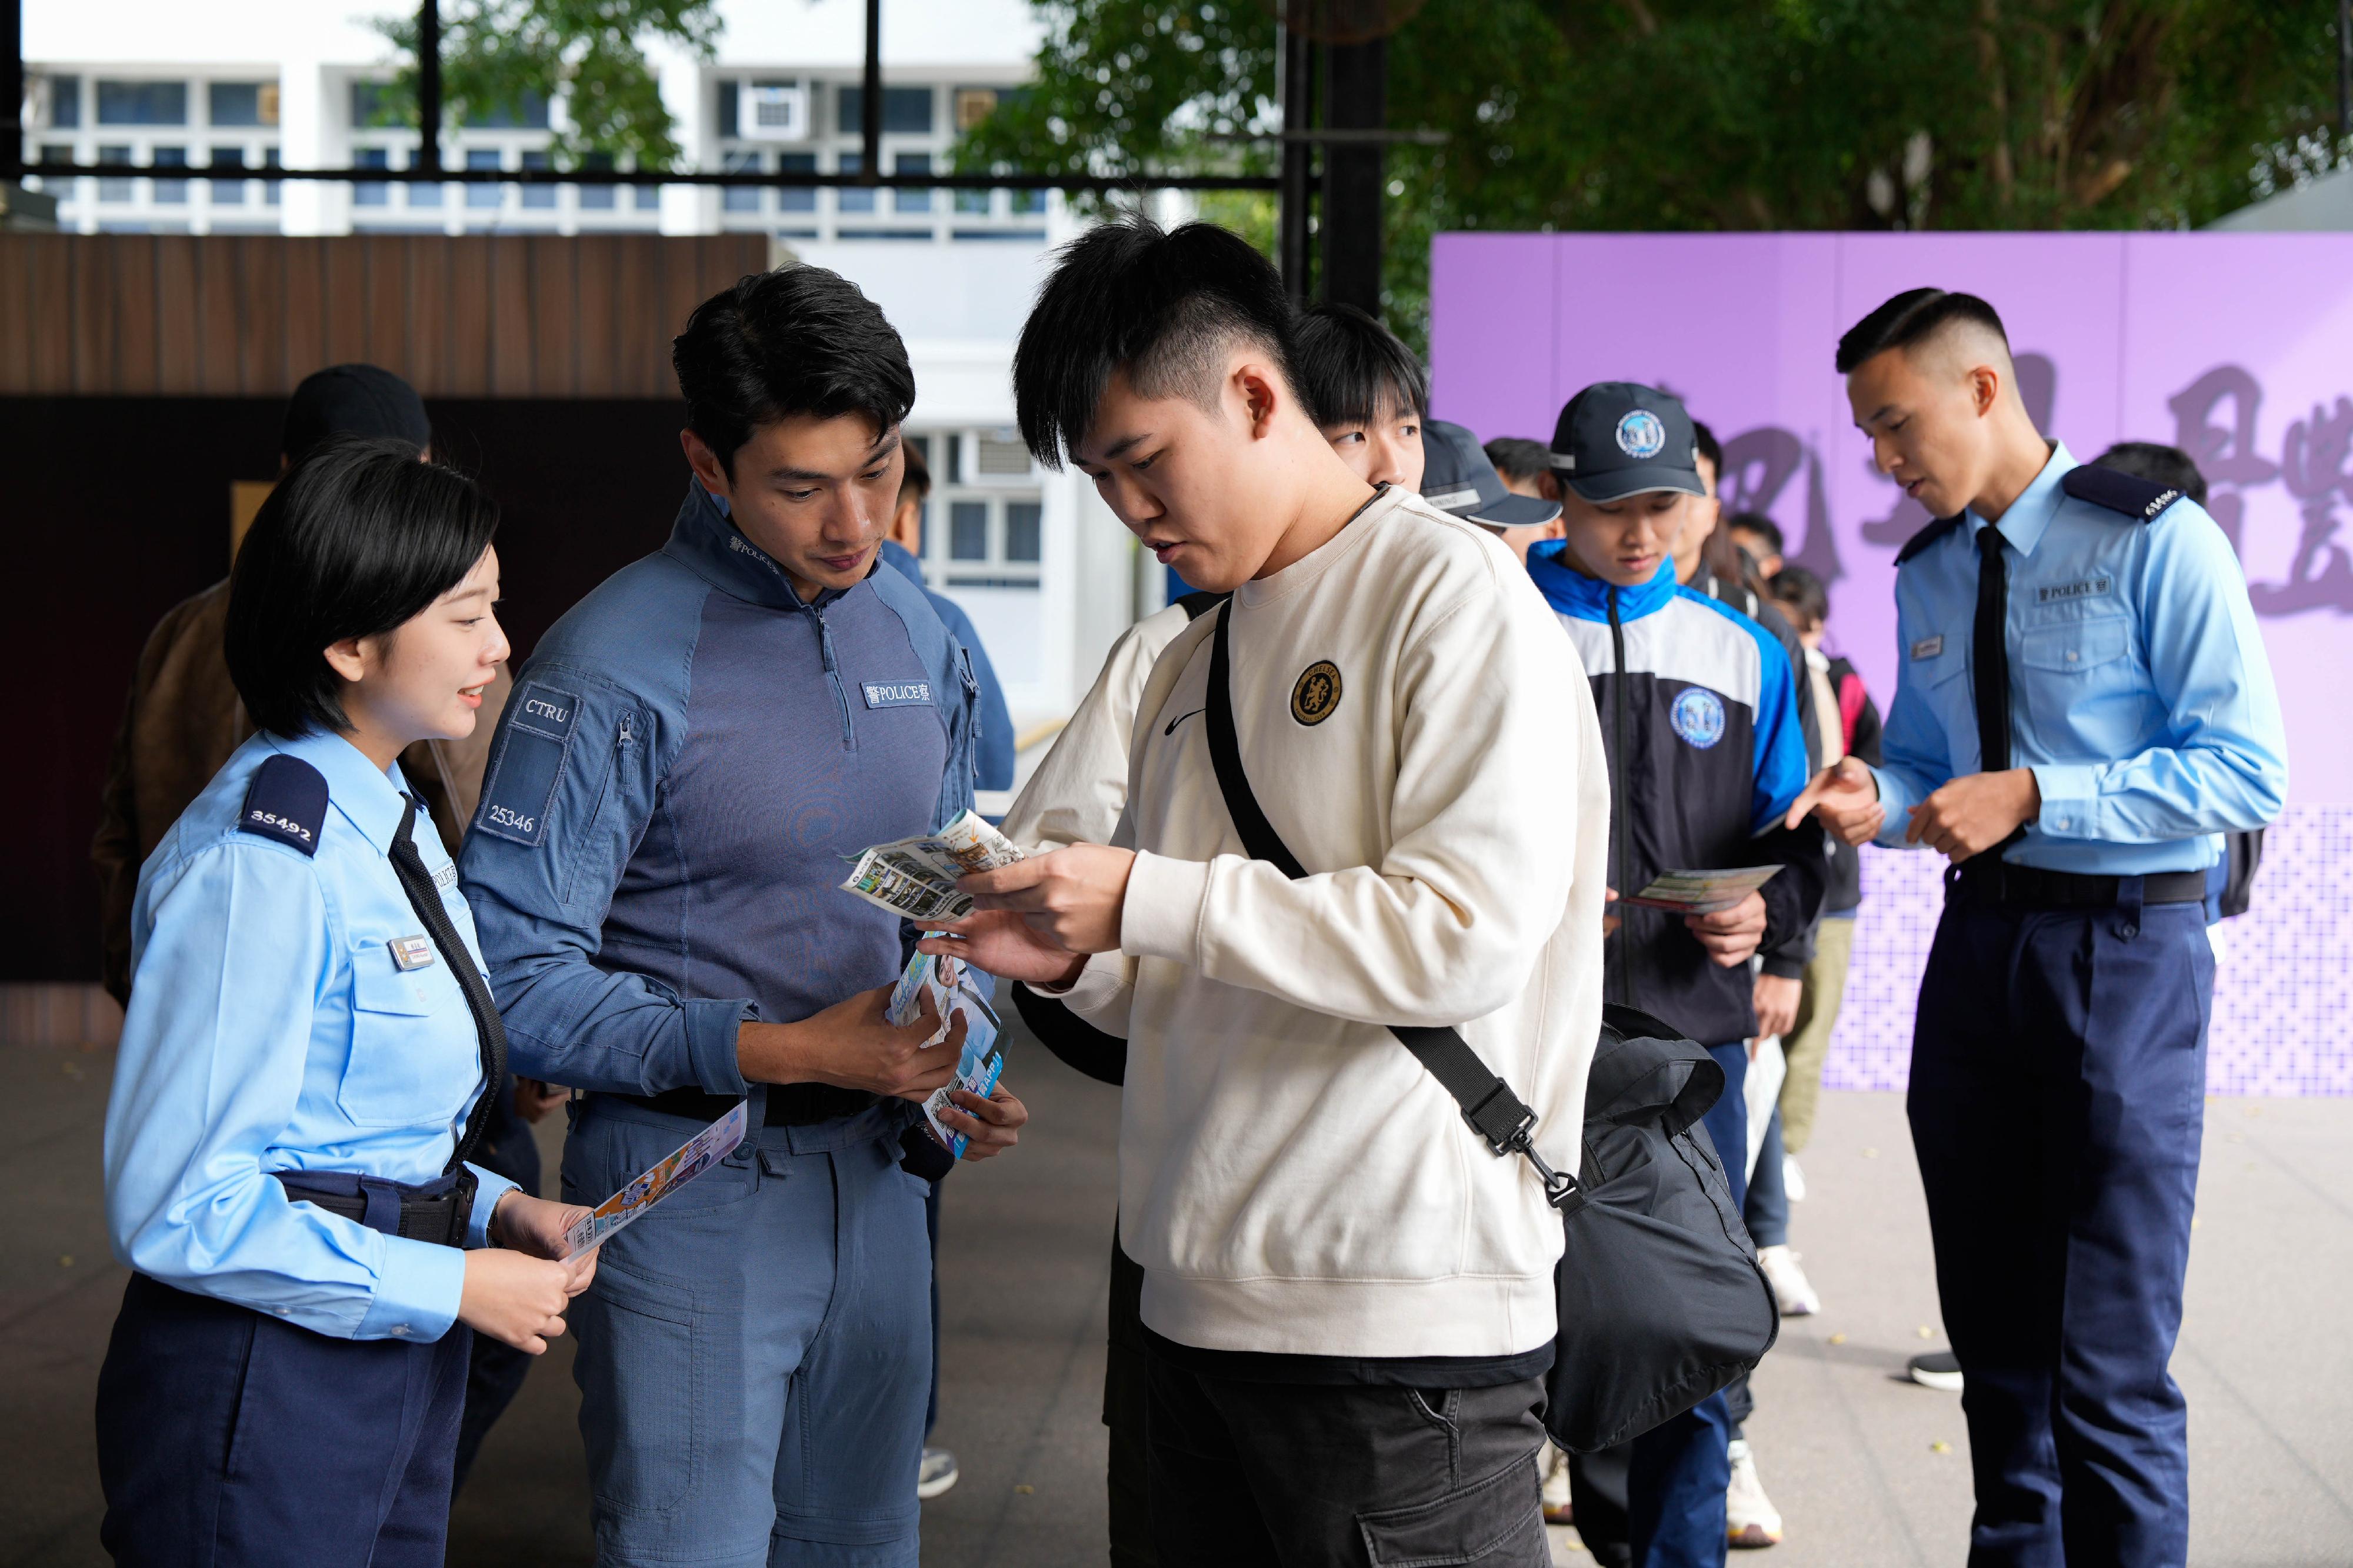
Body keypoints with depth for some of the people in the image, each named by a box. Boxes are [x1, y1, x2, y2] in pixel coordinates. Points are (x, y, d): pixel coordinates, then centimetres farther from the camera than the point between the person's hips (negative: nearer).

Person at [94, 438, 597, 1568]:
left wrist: (497, 1210, 3)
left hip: (400, 1376, 9)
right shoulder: (258, 862, -20)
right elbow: (177, 1207, -22)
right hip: (266, 1383, -9)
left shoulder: (393, 826, 9)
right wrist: (452, 1285, -17)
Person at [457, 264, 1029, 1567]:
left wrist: (958, 1071, -2)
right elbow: (515, 978, -17)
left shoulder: (921, 640, 7)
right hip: (689, 1185, -6)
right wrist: (782, 1053, -22)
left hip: (875, 1174, 6)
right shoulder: (616, 665, -14)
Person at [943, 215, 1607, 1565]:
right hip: (1197, 1303, 8)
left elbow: (1470, 935, -18)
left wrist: (1148, 899, -15)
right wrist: (1074, 958, 3)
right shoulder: (1194, 664, 18)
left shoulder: (1450, 592, -7)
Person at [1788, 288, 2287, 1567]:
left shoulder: (2156, 541, -9)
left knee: (2108, 1357, -7)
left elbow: (2247, 774, -14)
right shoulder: (1926, 574, 11)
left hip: (2124, 947, -7)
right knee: (1992, 1325, 15)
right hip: (1977, 942, 7)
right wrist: (1879, 801, -2)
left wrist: (2031, 796, -19)